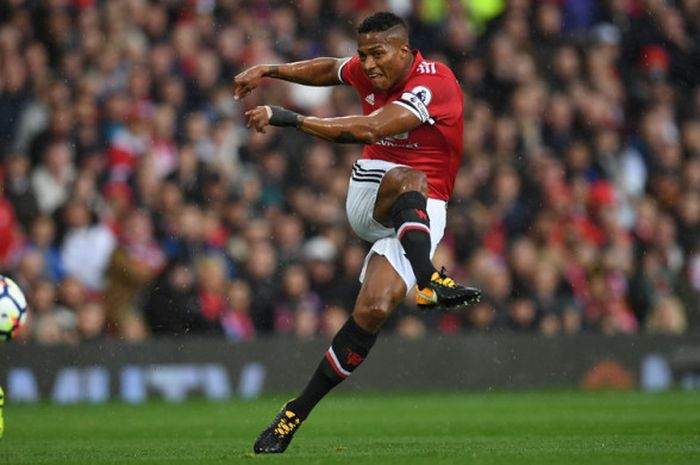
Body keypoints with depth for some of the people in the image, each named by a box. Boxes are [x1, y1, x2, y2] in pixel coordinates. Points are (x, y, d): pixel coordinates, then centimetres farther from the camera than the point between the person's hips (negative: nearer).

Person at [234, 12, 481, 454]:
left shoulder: (435, 82, -18)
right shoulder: (368, 70, 3)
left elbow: (369, 129, -29)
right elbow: (329, 69, 30)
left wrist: (289, 119, -29)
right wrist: (269, 70, 16)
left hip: (423, 214, -4)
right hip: (369, 193, 4)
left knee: (374, 309, -22)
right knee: (408, 181, -33)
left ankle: (295, 415, -14)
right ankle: (426, 278, -58)